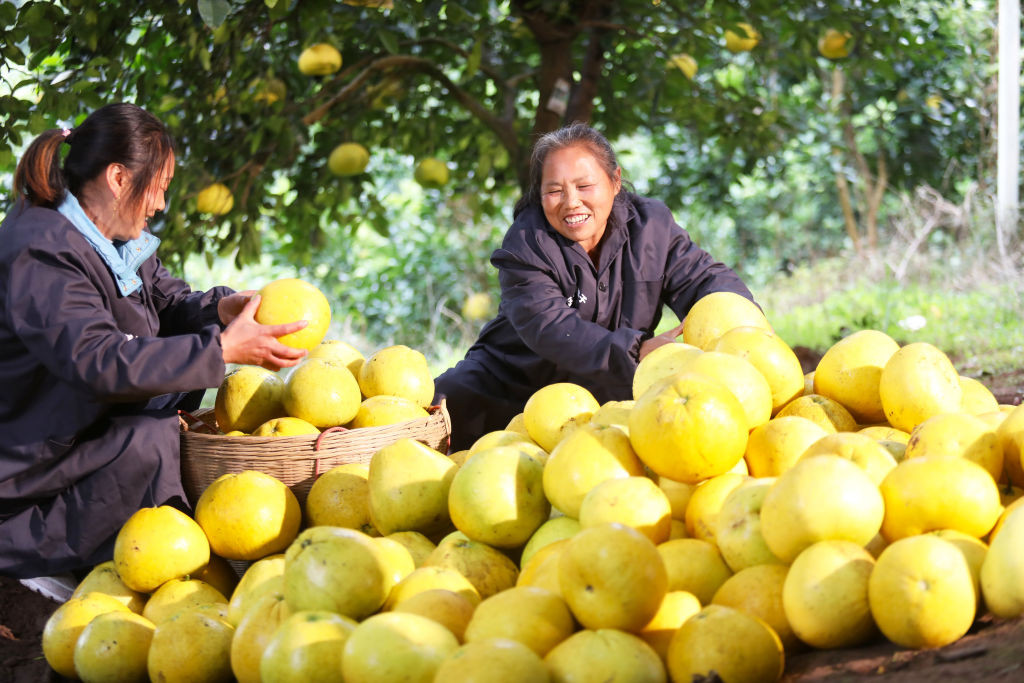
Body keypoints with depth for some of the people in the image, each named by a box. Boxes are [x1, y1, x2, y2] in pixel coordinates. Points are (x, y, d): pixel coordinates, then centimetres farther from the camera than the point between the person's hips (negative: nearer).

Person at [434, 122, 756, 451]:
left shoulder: (652, 224, -4)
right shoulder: (526, 242, -16)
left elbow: (704, 277, -8)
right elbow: (548, 327, -30)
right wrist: (637, 349, -44)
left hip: (606, 394, 3)